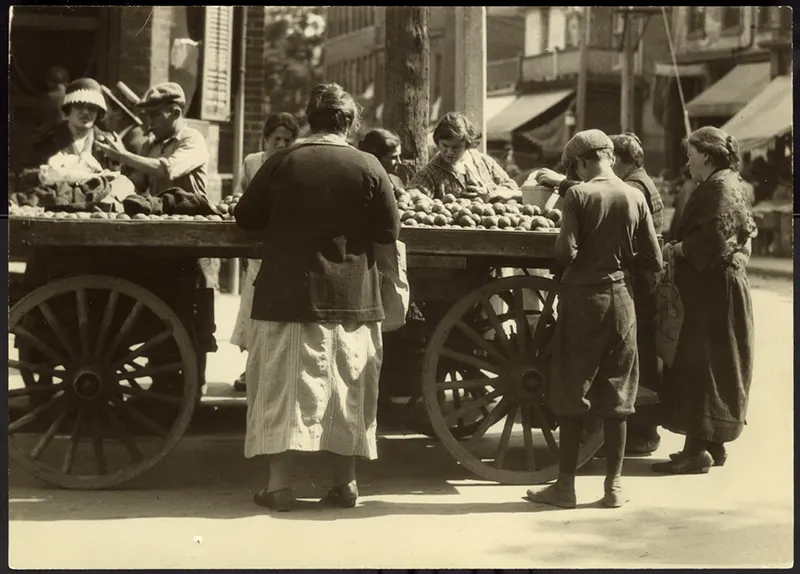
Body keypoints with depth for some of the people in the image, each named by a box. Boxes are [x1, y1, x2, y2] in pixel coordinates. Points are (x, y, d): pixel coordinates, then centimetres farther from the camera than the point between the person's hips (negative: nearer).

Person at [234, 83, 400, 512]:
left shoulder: (282, 163, -4)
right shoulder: (368, 168, -5)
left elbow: (245, 217, 4)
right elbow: (389, 232, -2)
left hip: (287, 295, -1)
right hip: (351, 297, 1)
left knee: (281, 388, 5)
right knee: (347, 392, 10)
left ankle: (279, 484, 4)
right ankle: (344, 483, 15)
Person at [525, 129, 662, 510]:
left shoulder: (578, 195, -10)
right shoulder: (635, 197, 0)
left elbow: (566, 252, -17)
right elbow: (654, 261, 1)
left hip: (583, 298, -3)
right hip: (621, 300, 3)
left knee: (572, 396, 5)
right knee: (616, 397, 10)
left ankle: (565, 485, 9)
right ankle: (613, 486, 15)